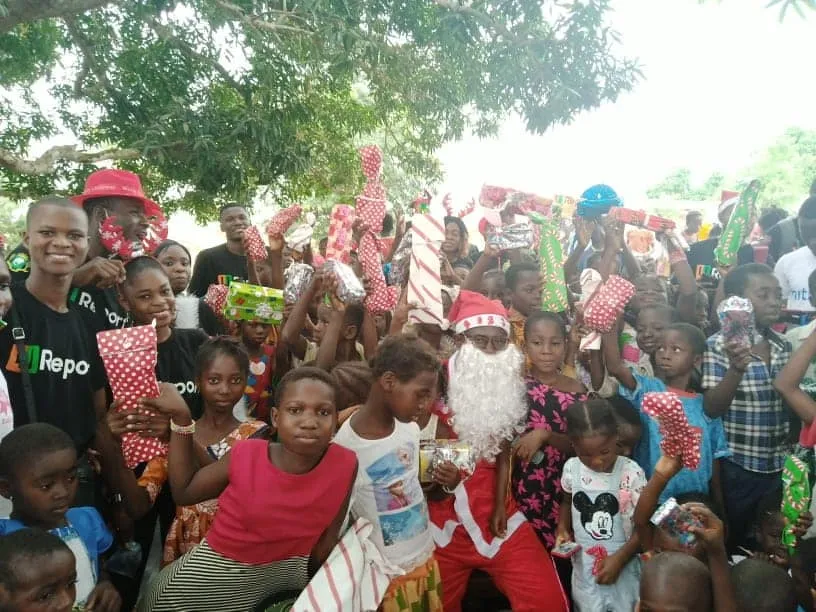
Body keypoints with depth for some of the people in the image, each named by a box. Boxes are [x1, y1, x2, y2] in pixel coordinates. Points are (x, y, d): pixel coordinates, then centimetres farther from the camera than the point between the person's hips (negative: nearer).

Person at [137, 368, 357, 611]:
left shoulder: (344, 466, -25)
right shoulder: (247, 456, -24)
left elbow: (326, 540, -8)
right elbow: (184, 492, -6)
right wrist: (181, 419, -15)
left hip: (285, 570, 0)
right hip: (217, 569, 1)